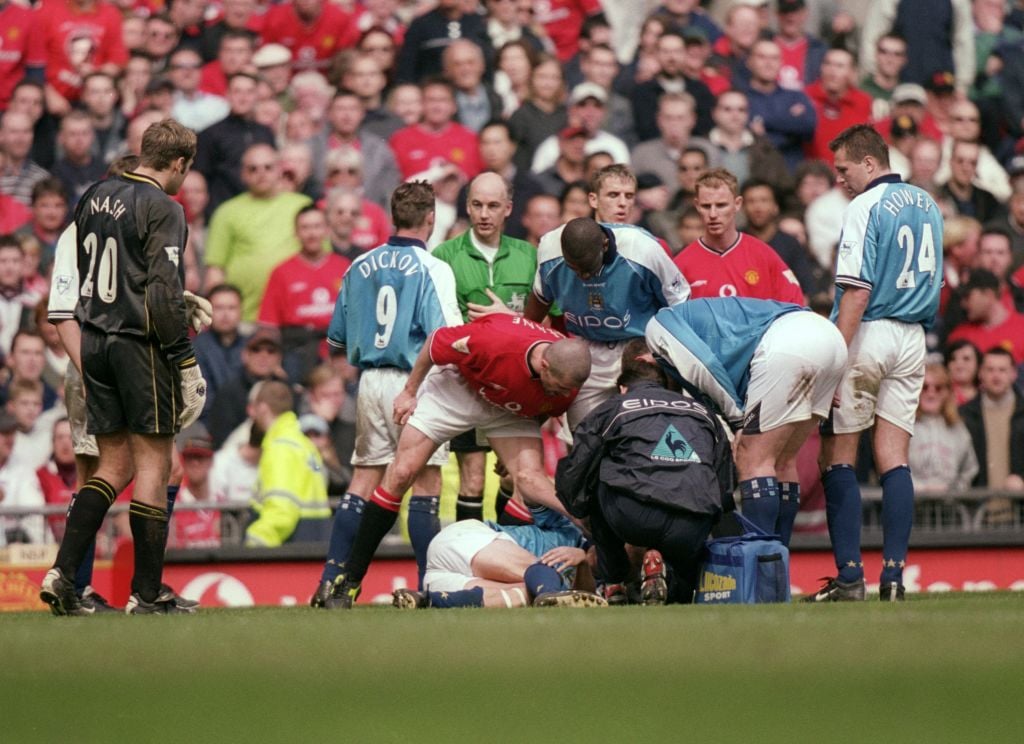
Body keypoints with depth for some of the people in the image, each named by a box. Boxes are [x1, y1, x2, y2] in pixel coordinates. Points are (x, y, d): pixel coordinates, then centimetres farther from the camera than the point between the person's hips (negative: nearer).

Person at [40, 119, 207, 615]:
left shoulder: (95, 198, 11)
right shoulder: (161, 209, -12)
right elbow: (164, 293, -18)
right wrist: (187, 365, -14)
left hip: (94, 341, 7)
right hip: (141, 345, -7)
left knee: (115, 466, 12)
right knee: (153, 465, 0)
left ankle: (62, 572, -2)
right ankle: (145, 594, 0)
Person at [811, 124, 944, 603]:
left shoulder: (865, 208, -11)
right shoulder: (927, 205, 12)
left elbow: (858, 291, -17)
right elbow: (935, 281, 18)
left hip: (868, 333, -7)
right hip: (912, 339, 7)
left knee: (838, 458, 0)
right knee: (894, 460, 5)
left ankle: (849, 576, -6)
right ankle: (894, 575, -2)